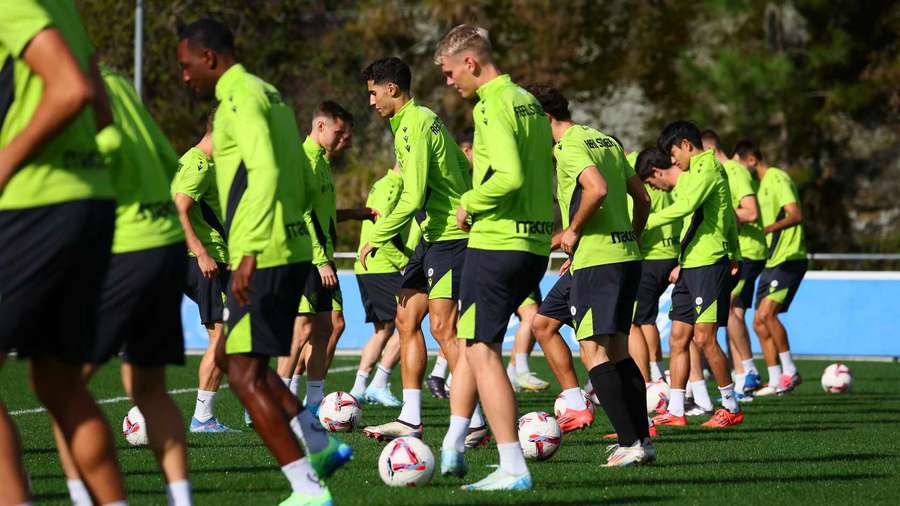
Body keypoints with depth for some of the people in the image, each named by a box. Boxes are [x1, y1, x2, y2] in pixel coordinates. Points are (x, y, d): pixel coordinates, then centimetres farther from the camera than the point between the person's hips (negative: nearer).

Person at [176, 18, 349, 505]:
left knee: (244, 373, -6)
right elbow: (304, 185, 22)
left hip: (262, 258, -10)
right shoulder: (271, 95, 18)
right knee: (230, 355, 20)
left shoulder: (240, 97, -11)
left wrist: (249, 250, -28)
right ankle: (320, 445, 17)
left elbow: (265, 173, -25)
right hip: (292, 250, 10)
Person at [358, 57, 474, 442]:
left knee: (442, 327, -11)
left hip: (449, 236, -10)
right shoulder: (424, 118, 16)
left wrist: (376, 238, -13)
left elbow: (412, 198, -21)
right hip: (433, 234, 10)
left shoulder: (413, 125, -15)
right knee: (407, 319, 8)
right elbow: (465, 169, 21)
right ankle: (410, 419, 9)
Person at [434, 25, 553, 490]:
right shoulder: (529, 101, 15)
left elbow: (509, 176, -25)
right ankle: (452, 449, 20)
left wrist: (469, 203, -9)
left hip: (496, 243, -9)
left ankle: (513, 469, -7)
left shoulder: (492, 106, -14)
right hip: (535, 245, 9)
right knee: (469, 341, 19)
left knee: (482, 350, -4)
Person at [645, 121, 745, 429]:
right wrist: (734, 254, 33)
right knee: (678, 338, 5)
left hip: (709, 264, -10)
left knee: (703, 338, -10)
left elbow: (685, 206, -26)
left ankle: (731, 406, 0)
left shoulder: (708, 169, -10)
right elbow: (728, 217, 29)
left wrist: (646, 221, -25)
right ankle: (675, 411, 5)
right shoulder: (697, 172, 21)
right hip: (691, 265, 10)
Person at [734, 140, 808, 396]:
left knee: (766, 312, -20)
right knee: (760, 322, 5)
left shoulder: (777, 178, -12)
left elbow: (796, 215, -24)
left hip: (788, 259, -10)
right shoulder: (761, 184, 18)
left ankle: (790, 371, -11)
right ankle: (775, 381, 9)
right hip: (771, 261, 10)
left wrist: (767, 229, -35)